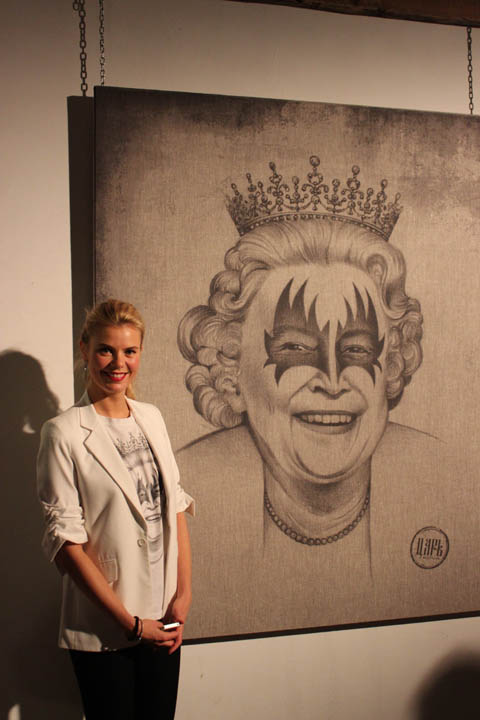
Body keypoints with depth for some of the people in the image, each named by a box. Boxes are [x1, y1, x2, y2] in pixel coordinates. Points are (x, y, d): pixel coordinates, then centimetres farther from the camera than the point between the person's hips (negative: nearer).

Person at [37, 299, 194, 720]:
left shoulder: (152, 418, 6)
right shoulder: (64, 434, -12)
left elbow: (176, 507, 7)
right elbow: (65, 540, -14)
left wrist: (184, 594, -3)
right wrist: (129, 621, -14)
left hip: (164, 618, 5)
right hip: (102, 631, -5)